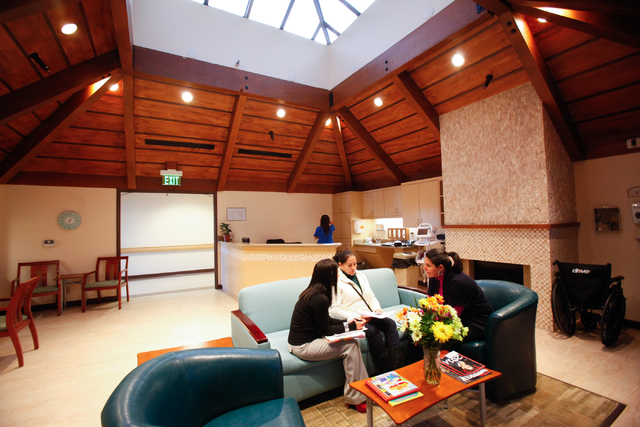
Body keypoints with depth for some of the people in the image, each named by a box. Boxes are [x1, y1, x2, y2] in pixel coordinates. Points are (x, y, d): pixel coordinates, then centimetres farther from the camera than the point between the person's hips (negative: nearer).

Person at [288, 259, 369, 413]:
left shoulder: (313, 291, 4)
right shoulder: (320, 298, -25)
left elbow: (326, 321, 14)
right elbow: (325, 330, -15)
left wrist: (348, 322, 5)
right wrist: (351, 327, -5)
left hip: (300, 340, 9)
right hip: (302, 347, -8)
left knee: (350, 343, -1)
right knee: (351, 345, -9)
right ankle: (355, 399, 6)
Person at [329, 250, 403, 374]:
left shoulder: (361, 277, 16)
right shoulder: (336, 282, -7)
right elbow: (334, 310, -13)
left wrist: (377, 309, -2)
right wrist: (356, 317, -20)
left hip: (369, 316, 7)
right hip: (353, 320, -7)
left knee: (390, 323, -18)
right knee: (373, 331, -32)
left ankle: (398, 366, -20)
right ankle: (386, 369, -18)